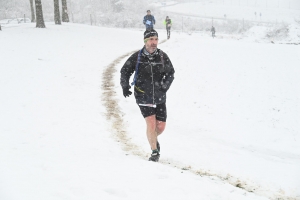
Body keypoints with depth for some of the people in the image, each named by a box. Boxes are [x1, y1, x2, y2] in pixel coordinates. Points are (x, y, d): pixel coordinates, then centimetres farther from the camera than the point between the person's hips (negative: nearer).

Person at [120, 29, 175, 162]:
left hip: (159, 98, 2)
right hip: (143, 96, -2)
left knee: (161, 126, 3)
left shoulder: (163, 56, -2)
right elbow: (125, 71, 5)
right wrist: (125, 85, -10)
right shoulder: (137, 57, -6)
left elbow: (170, 74, 6)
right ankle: (155, 151, 4)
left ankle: (153, 139, 39)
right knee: (151, 124, -14)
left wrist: (164, 86, -10)